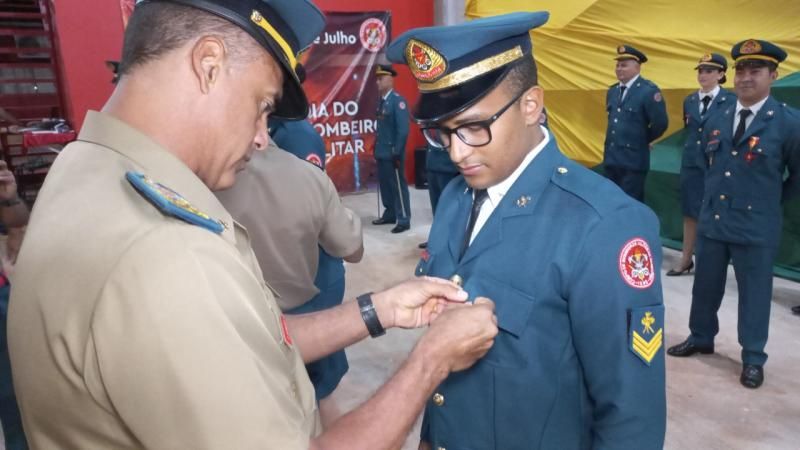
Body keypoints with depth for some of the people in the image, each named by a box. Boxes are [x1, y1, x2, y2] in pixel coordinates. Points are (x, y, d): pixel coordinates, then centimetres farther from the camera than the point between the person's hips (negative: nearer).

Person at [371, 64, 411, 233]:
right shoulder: (382, 101, 11)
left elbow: (403, 130, -18)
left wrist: (397, 153, -19)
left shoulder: (398, 100, -13)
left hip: (393, 153, -8)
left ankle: (404, 220, 8)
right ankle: (390, 214, 28)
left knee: (398, 185, -1)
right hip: (382, 152, 8)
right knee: (384, 184, 15)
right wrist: (376, 148, 13)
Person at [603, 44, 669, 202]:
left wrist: (645, 141, -1)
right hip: (611, 158, 7)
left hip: (633, 161, -7)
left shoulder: (648, 91, -12)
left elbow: (660, 123, -16)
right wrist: (614, 141, 13)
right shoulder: (612, 91, 11)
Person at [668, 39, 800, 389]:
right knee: (705, 287, 15)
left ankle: (752, 358, 23)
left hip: (756, 226, -5)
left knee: (754, 294, 7)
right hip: (712, 219, 5)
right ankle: (701, 338, 34)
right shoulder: (717, 120, 6)